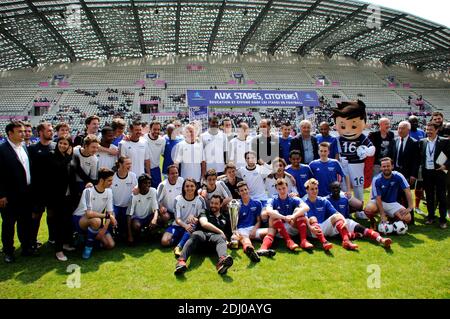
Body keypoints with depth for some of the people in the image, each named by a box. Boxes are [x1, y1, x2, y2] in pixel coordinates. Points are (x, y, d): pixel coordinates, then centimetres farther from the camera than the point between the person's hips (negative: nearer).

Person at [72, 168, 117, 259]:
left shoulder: (108, 191, -6)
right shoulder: (88, 191, -24)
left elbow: (110, 212, -6)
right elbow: (89, 213, -36)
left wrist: (104, 230, -18)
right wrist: (107, 215, -27)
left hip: (94, 221, 6)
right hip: (79, 219, -6)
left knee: (110, 245, -7)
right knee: (96, 220, -39)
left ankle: (92, 236, 19)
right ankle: (88, 246, -16)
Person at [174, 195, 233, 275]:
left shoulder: (225, 219, 33)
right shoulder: (205, 213, 25)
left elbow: (228, 233, 27)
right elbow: (204, 224, 4)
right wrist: (220, 231, 1)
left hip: (214, 236, 1)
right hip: (202, 233, -1)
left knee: (221, 239, -37)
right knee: (195, 235, -38)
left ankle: (222, 261, -72)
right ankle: (181, 261, -63)